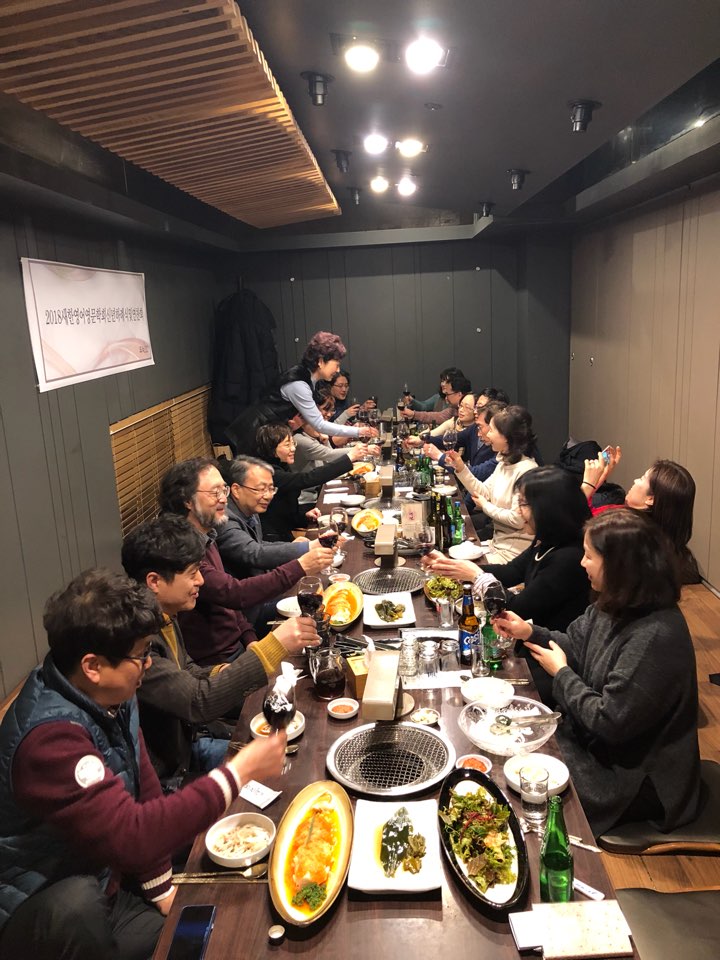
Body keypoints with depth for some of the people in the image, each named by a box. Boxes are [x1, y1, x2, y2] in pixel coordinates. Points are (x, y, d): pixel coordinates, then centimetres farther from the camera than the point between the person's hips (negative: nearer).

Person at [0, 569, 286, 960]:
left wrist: (161, 888, -1)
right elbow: (130, 838, -39)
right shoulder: (50, 736, -34)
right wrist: (238, 773, -34)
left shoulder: (109, 695, -7)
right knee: (74, 906, -38)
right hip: (49, 915, -7)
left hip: (105, 881, 7)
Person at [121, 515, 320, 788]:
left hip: (187, 736, 8)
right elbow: (199, 702, -32)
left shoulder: (164, 615, -3)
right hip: (166, 773, -8)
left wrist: (221, 673, -9)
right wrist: (273, 646, -34)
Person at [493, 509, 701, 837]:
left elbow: (610, 722, -29)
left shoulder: (654, 637, -34)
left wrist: (562, 674, -16)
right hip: (597, 739, 8)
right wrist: (530, 633, -8)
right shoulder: (618, 607, -5)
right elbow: (576, 646, 9)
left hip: (641, 781, -8)